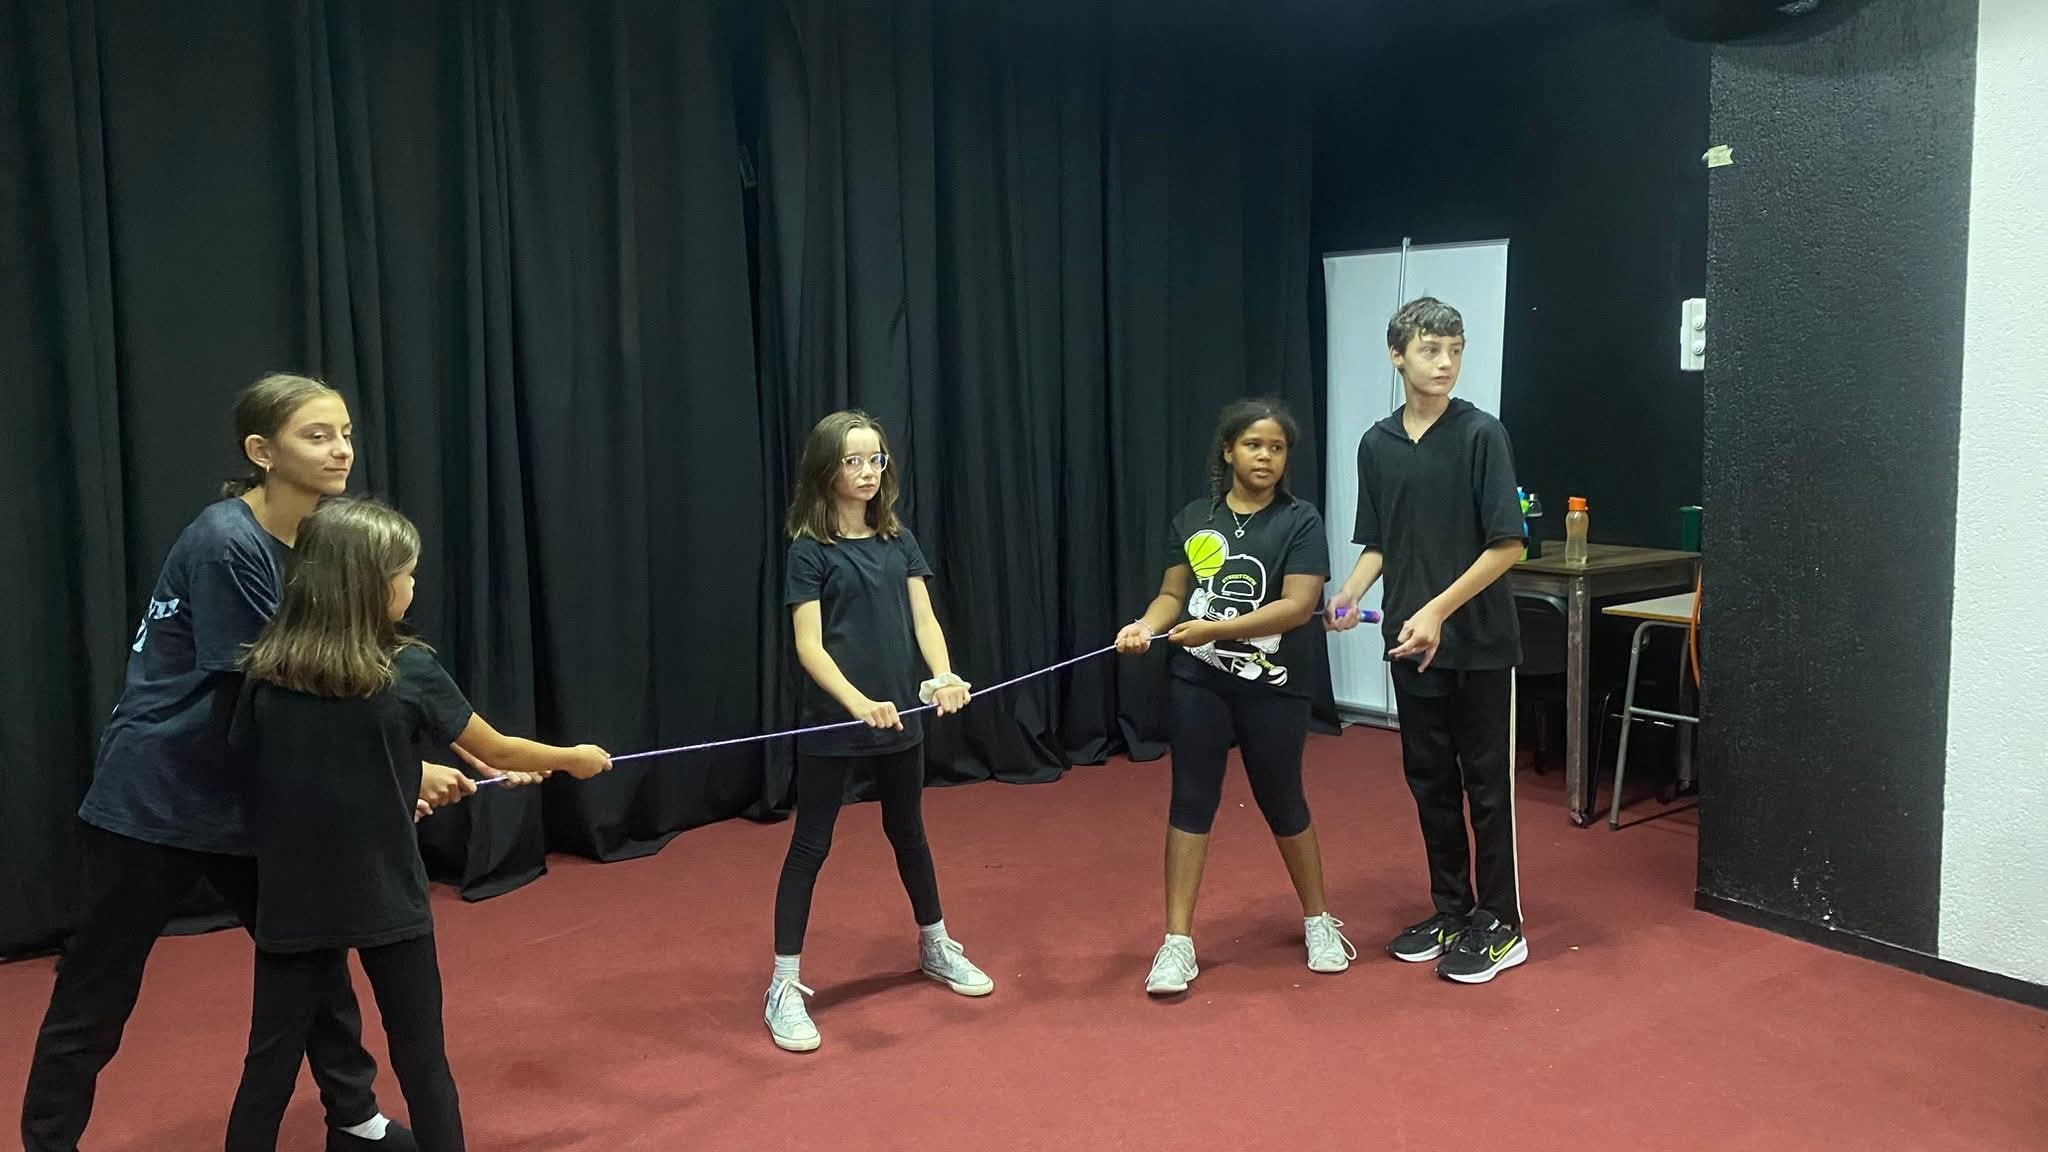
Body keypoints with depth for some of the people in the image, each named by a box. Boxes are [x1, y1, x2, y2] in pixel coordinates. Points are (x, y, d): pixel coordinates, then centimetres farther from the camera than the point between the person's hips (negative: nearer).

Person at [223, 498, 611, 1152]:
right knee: (420, 1059, 11)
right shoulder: (408, 673, -11)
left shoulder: (265, 673, -3)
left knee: (271, 1060, 12)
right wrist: (573, 759, 17)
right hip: (385, 899, -3)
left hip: (292, 901, 3)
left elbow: (247, 772, 6)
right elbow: (497, 753, 0)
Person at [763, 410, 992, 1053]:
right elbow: (809, 646, -16)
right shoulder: (810, 549, -10)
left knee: (908, 833, 21)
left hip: (899, 716, 5)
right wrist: (859, 703, -29)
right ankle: (785, 986, 10)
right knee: (810, 846, 1)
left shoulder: (899, 540, 5)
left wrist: (944, 677, -19)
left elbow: (924, 619, 0)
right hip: (833, 721, -5)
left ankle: (935, 946, 39)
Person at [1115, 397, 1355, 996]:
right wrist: (1146, 625, -14)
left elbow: (1298, 605, -15)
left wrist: (1215, 629, -23)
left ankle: (1318, 921, 33)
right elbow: (1172, 594, 8)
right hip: (1197, 684, 2)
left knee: (1282, 803, 10)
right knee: (1191, 801, 3)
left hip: (1272, 689, -2)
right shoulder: (1193, 518, 5)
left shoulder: (1300, 521, -6)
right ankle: (1178, 941, 10)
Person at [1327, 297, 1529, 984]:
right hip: (1410, 644, 5)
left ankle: (1500, 925, 16)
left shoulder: (1480, 435, -10)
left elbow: (1508, 545, -13)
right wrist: (1350, 593, -6)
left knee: (1487, 783, 4)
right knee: (1430, 780, 12)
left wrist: (1438, 610, -19)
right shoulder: (1377, 444, 6)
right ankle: (1450, 912, 26)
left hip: (1479, 643, -5)